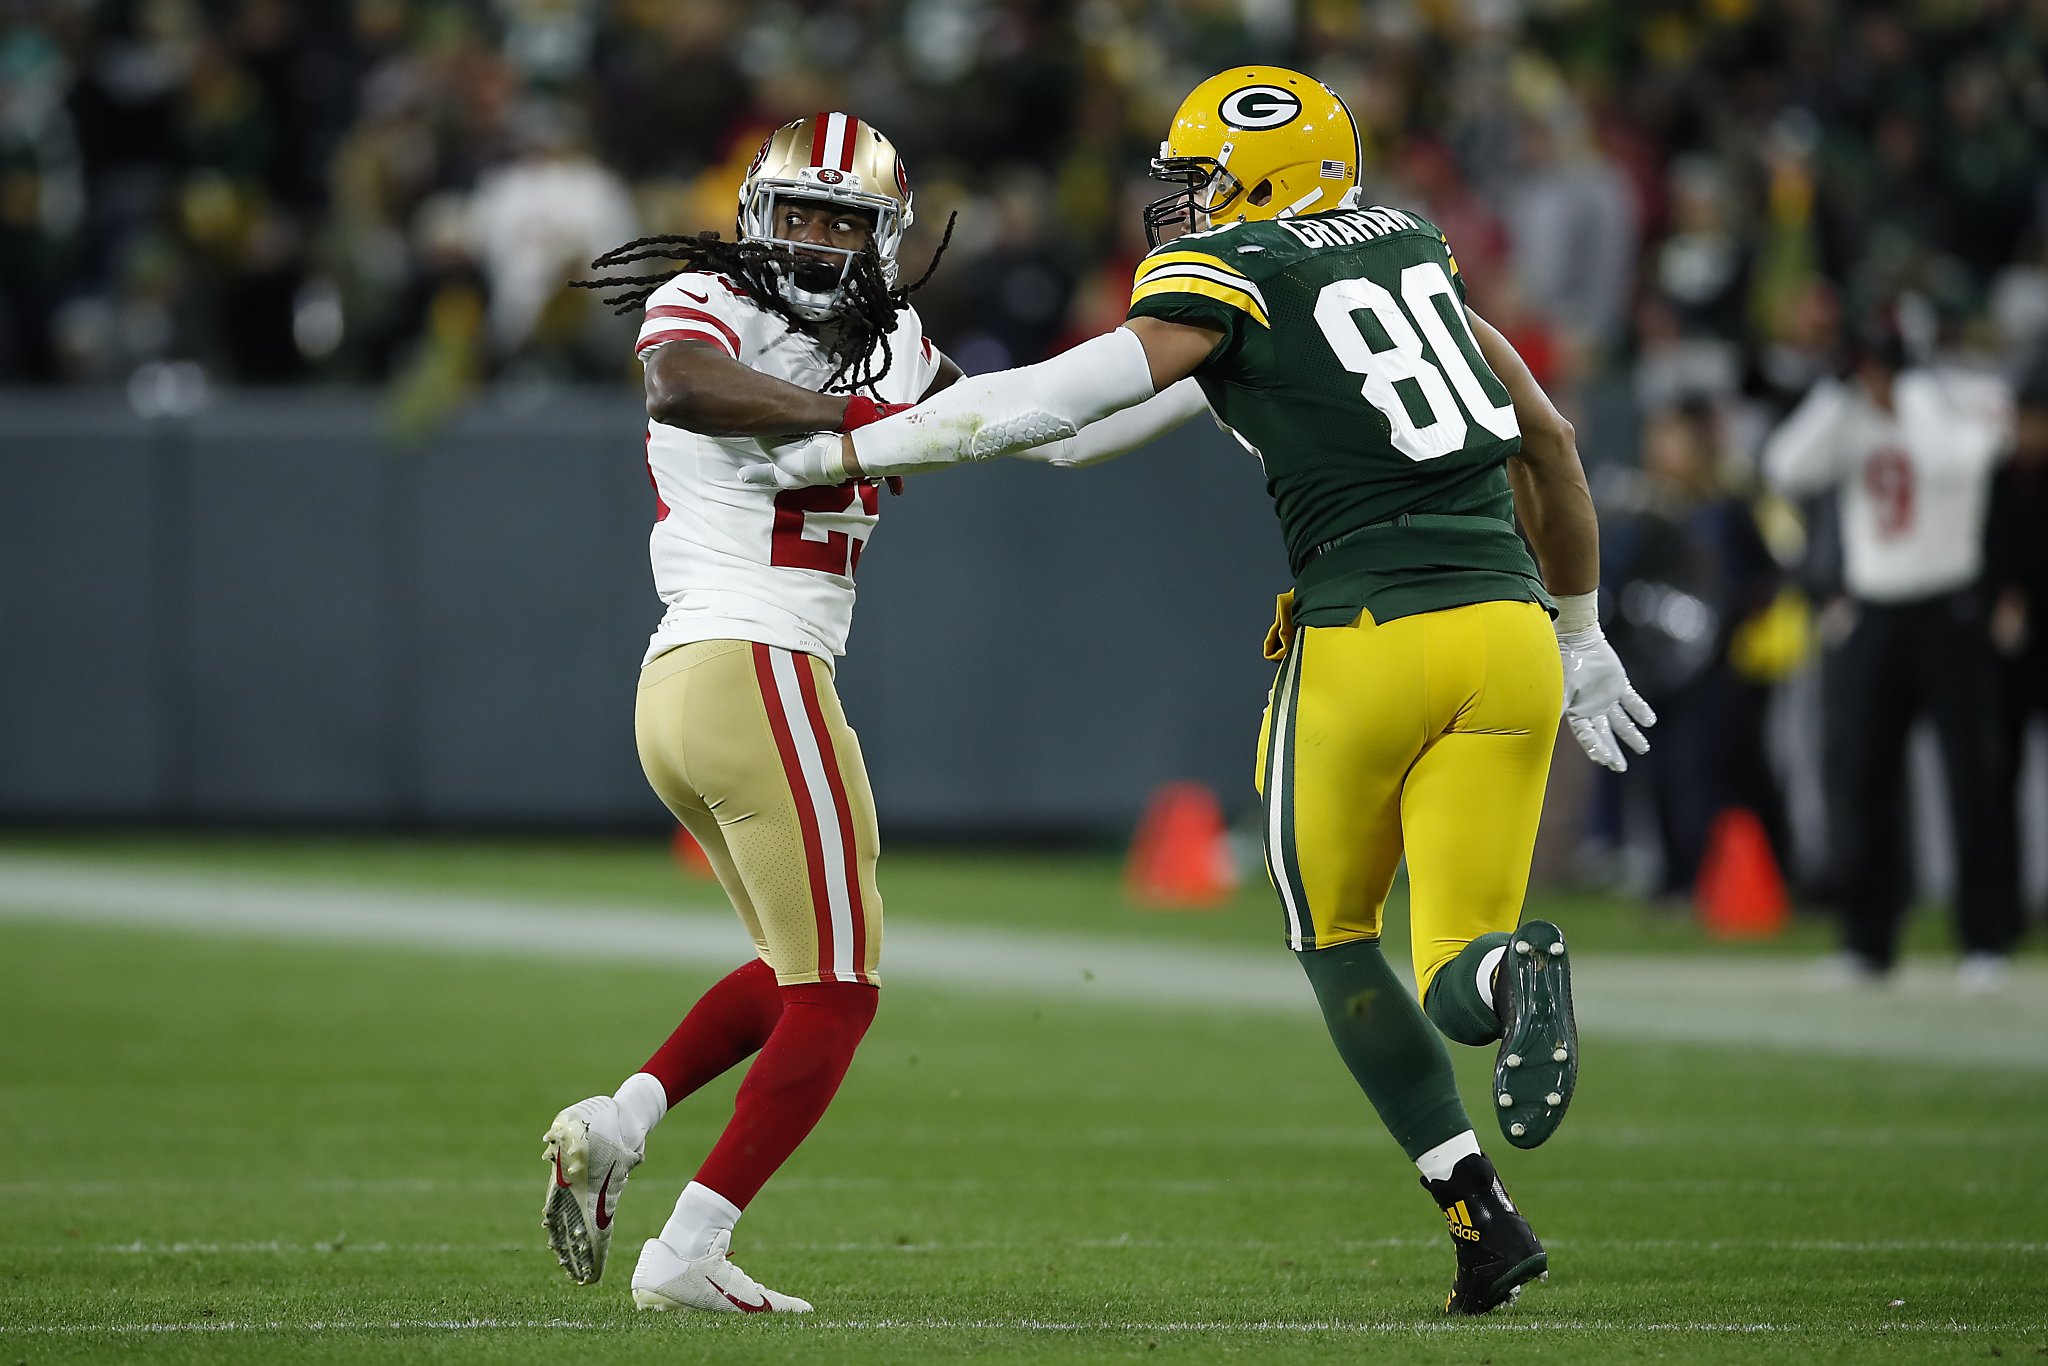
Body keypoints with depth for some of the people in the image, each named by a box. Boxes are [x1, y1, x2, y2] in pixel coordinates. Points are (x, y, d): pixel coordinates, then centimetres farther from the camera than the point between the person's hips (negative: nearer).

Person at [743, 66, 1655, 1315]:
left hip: (1366, 641, -4)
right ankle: (1508, 976, -30)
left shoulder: (1230, 278, 2)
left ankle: (1478, 1206, -2)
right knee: (1452, 980, 8)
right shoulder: (1412, 251, 21)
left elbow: (1049, 402, -5)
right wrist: (1582, 638, 36)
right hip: (1506, 635, 4)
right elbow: (1547, 435, 27)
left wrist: (843, 454, 3)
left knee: (1337, 942, 17)